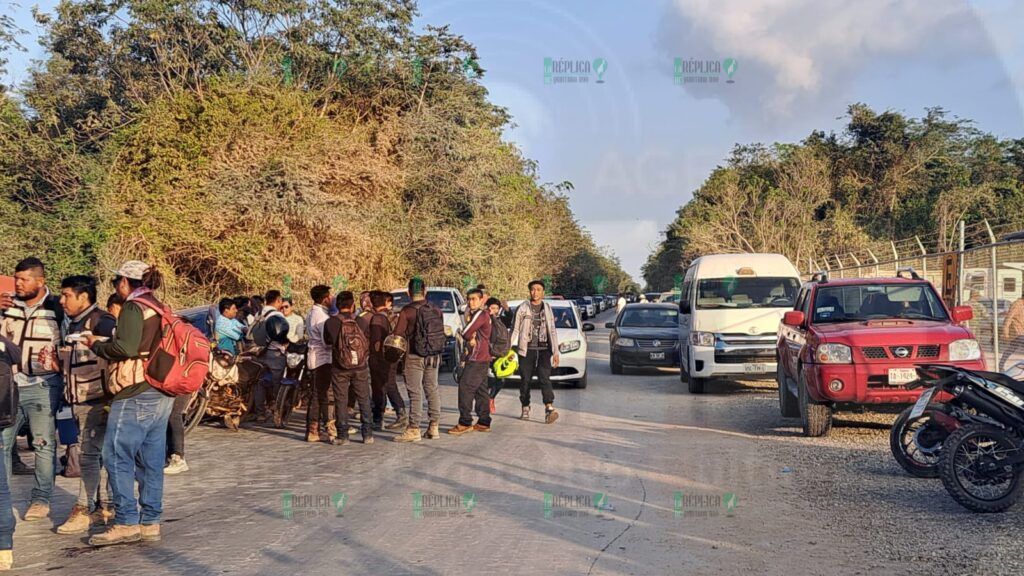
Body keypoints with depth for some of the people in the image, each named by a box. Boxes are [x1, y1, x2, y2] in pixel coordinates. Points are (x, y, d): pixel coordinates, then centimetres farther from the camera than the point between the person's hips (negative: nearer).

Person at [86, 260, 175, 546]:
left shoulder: (133, 308, -9)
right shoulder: (160, 308, 17)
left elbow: (125, 347, -21)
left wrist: (97, 344, -4)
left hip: (137, 394, -9)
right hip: (162, 394, 9)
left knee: (118, 457, -3)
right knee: (152, 461, 10)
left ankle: (127, 522, -4)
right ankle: (151, 522, 13)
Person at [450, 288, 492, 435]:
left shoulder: (480, 314, -12)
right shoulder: (485, 314, 19)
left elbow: (465, 333, -15)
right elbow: (467, 335, 15)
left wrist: (469, 337, 5)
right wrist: (471, 339, -5)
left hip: (476, 359, -10)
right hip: (483, 358, 10)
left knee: (465, 387, -11)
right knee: (480, 390, 12)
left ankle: (465, 423, -13)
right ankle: (483, 423, 15)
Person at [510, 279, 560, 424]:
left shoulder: (547, 308, 11)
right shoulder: (522, 308, 4)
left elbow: (552, 331, 12)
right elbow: (515, 330, 6)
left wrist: (556, 352, 6)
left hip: (544, 349, 1)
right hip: (526, 349, -1)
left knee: (544, 378, -12)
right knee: (525, 380, 3)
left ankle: (549, 408, -24)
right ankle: (525, 409, 16)